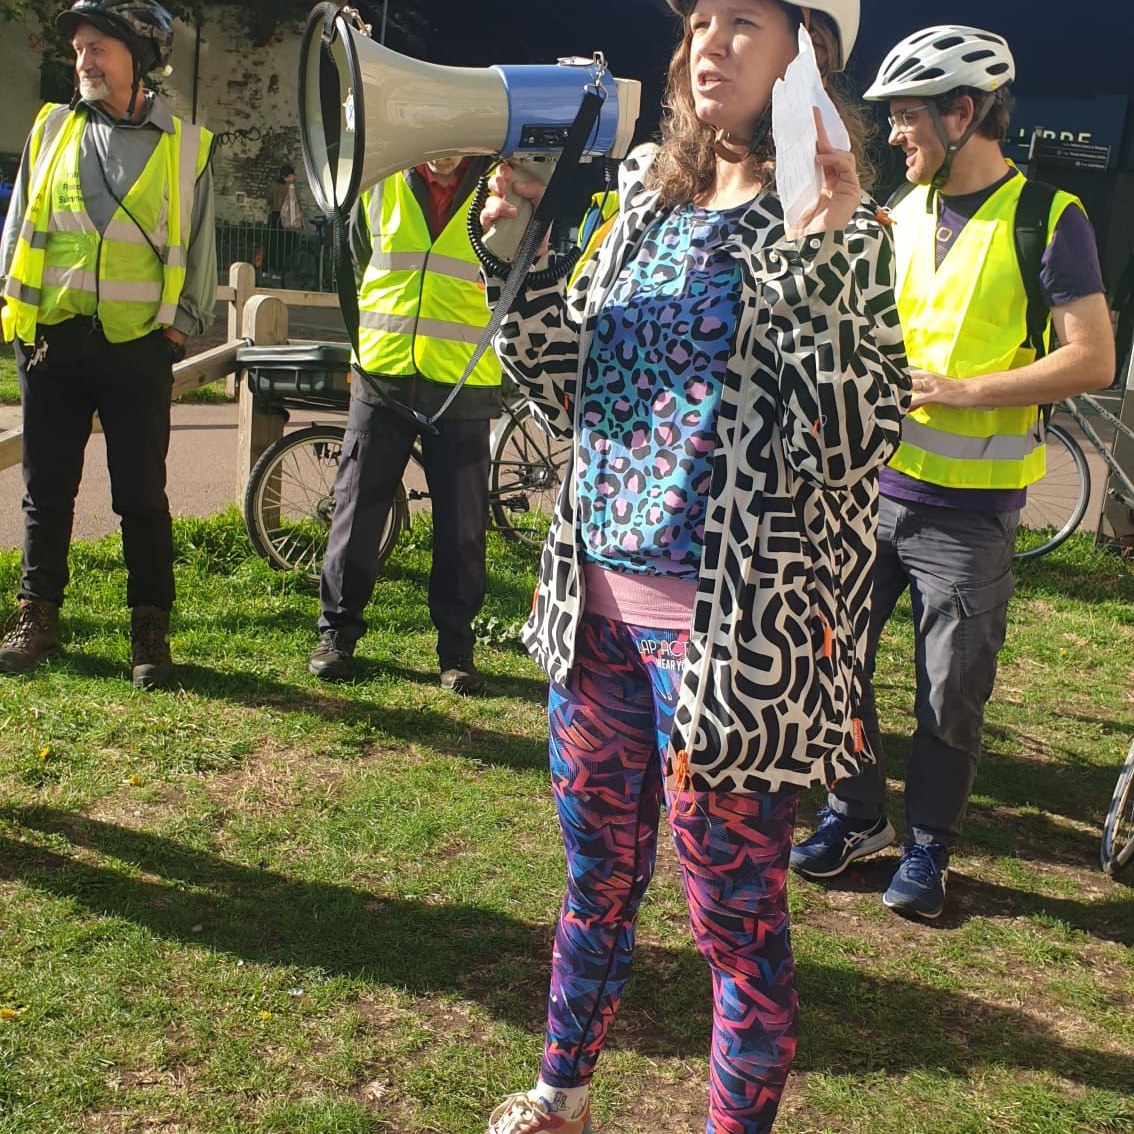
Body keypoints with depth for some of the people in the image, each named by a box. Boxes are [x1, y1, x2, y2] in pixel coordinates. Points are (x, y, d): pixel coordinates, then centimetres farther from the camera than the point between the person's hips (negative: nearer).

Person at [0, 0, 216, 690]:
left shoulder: (185, 146, 5)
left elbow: (199, 248, 8)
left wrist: (180, 325, 1)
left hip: (137, 349, -2)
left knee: (143, 498, 0)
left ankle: (151, 633, 10)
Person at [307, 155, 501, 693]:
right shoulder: (379, 183, 6)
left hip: (462, 386, -1)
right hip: (382, 378, 2)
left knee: (462, 527, 2)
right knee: (357, 510, 6)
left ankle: (456, 648, 16)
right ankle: (337, 629, 23)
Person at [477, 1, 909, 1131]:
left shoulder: (837, 230, -8)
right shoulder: (646, 202, 10)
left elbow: (855, 446, -18)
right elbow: (569, 387, 12)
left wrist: (816, 262, -26)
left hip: (735, 633, -6)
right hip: (598, 603, 6)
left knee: (736, 920, 9)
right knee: (596, 878, 22)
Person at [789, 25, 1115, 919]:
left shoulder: (1048, 218, -7)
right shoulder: (903, 217, 10)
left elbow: (1093, 359, -13)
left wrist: (961, 391, -19)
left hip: (969, 511, -5)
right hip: (872, 487, 5)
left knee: (951, 695, 5)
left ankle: (928, 847, 25)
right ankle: (857, 815, 29)